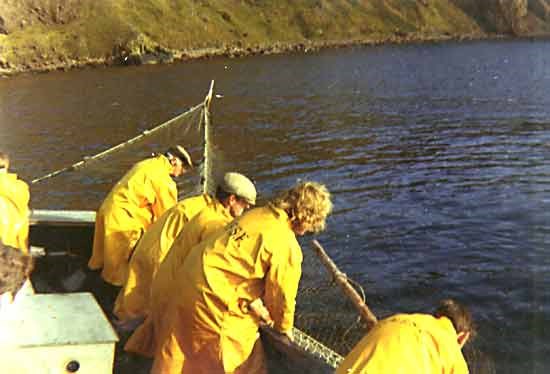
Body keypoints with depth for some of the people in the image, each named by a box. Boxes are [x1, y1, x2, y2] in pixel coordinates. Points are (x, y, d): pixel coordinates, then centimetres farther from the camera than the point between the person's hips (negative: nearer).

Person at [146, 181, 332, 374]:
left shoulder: (257, 214, 6)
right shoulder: (287, 247, -17)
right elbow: (281, 295, -7)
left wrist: (258, 305, 21)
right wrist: (284, 328, 14)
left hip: (188, 279, 8)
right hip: (215, 299, -8)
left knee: (174, 354, 28)